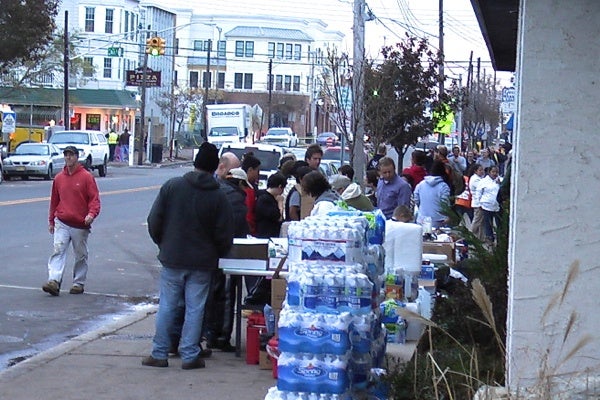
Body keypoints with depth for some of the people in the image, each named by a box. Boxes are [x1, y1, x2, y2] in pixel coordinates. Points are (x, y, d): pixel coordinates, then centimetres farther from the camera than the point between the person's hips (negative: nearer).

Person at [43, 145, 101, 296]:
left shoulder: (86, 177, -3)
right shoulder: (59, 178, 9)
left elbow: (94, 198, -7)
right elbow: (54, 200, 16)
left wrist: (92, 214, -24)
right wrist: (51, 221, 16)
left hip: (80, 225, -2)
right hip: (61, 223, 2)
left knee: (81, 256, 8)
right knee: (58, 251, -12)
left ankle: (79, 283, 19)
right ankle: (54, 281, -20)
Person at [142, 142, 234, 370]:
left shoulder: (172, 186, -4)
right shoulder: (218, 197, -6)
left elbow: (154, 221, -1)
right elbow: (225, 235, -4)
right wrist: (215, 256, 13)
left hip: (172, 258, 1)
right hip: (202, 262, -1)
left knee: (167, 306, 9)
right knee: (195, 308, 6)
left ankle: (159, 354, 13)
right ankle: (189, 355, 8)